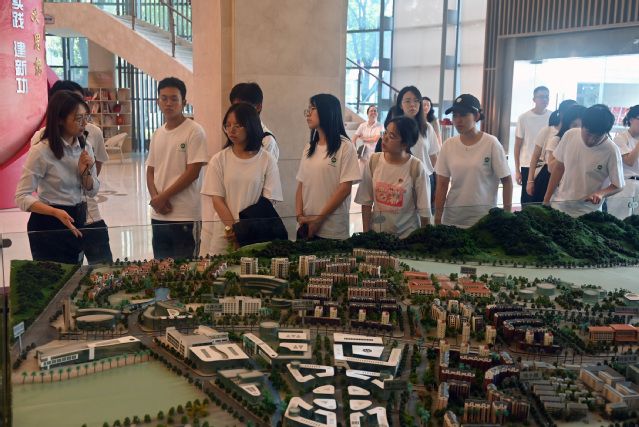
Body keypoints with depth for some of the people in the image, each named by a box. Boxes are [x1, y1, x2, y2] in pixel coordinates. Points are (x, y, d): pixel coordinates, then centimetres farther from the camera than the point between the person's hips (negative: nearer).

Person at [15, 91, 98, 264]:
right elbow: (22, 197, -18)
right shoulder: (41, 151, -16)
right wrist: (56, 212, -31)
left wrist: (85, 173, -10)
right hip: (48, 225, -6)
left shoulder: (85, 148, 4)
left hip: (76, 221, 6)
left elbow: (92, 192, 11)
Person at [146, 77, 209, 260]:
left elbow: (193, 172, -13)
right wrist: (155, 197, -5)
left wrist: (163, 197, -11)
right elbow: (150, 171, 15)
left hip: (186, 217, -6)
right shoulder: (157, 135, 13)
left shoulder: (194, 131, -7)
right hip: (158, 216, 6)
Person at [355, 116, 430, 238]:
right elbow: (366, 202, 1)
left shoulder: (416, 167, -11)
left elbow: (424, 210, -5)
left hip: (407, 235, -2)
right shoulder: (373, 161, -4)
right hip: (377, 232, 2)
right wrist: (366, 233, -1)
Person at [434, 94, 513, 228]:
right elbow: (442, 184, 4)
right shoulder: (448, 145, 3)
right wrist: (437, 219, 2)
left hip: (483, 216, -3)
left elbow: (506, 181, -2)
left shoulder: (491, 143, -6)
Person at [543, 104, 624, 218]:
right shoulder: (570, 135, -6)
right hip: (559, 204, 3)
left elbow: (618, 186, -5)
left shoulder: (611, 151, -15)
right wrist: (546, 199, 5)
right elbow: (559, 169, 4)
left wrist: (601, 193, -26)